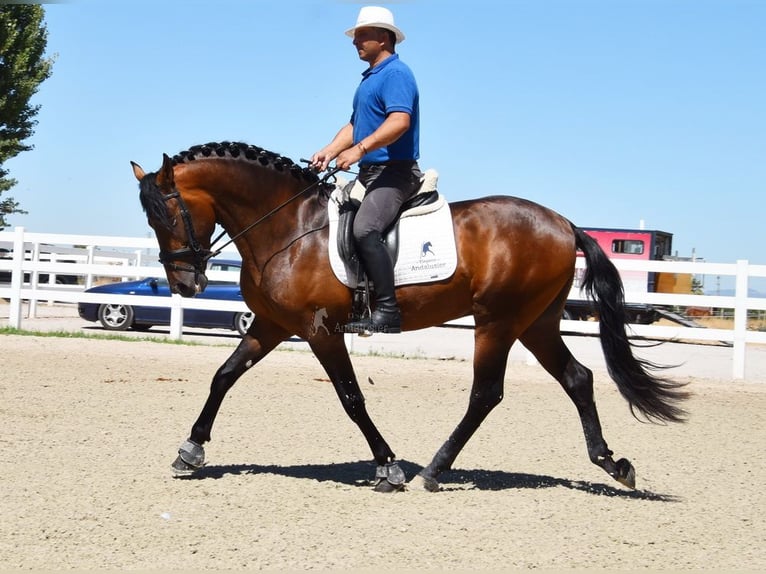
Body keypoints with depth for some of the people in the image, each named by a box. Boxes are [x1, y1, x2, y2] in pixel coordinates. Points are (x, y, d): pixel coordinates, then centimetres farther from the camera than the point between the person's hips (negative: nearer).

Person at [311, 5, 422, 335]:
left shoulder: (395, 73, -10)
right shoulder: (369, 79, 21)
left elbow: (400, 121, -25)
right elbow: (355, 124, 21)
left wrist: (359, 149, -33)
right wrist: (331, 150, 3)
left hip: (394, 172, -11)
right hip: (369, 173, 11)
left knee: (364, 229, -31)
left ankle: (387, 311, -32)